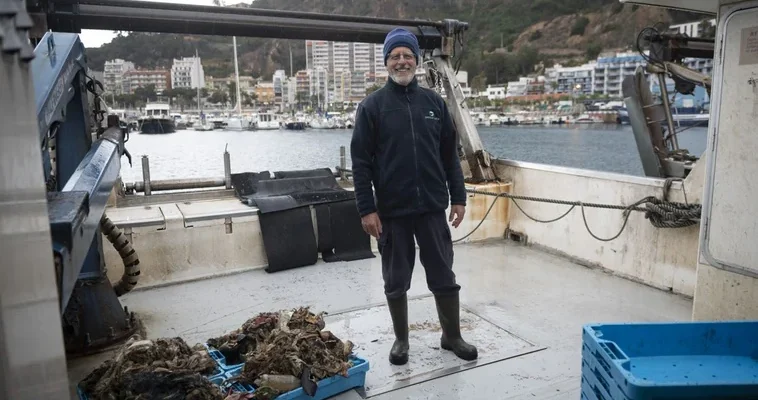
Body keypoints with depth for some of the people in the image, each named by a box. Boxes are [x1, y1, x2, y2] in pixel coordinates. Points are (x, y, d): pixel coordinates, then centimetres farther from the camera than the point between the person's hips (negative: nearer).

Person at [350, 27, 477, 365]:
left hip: (432, 207, 2)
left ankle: (452, 336, 30)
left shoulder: (434, 102, 7)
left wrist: (458, 197, 5)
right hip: (391, 210, -2)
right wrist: (366, 209, -10)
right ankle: (401, 339, 30)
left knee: (444, 276, 11)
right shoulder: (372, 105, -1)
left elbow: (450, 155, 10)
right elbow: (361, 162, -4)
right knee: (396, 281, 11)